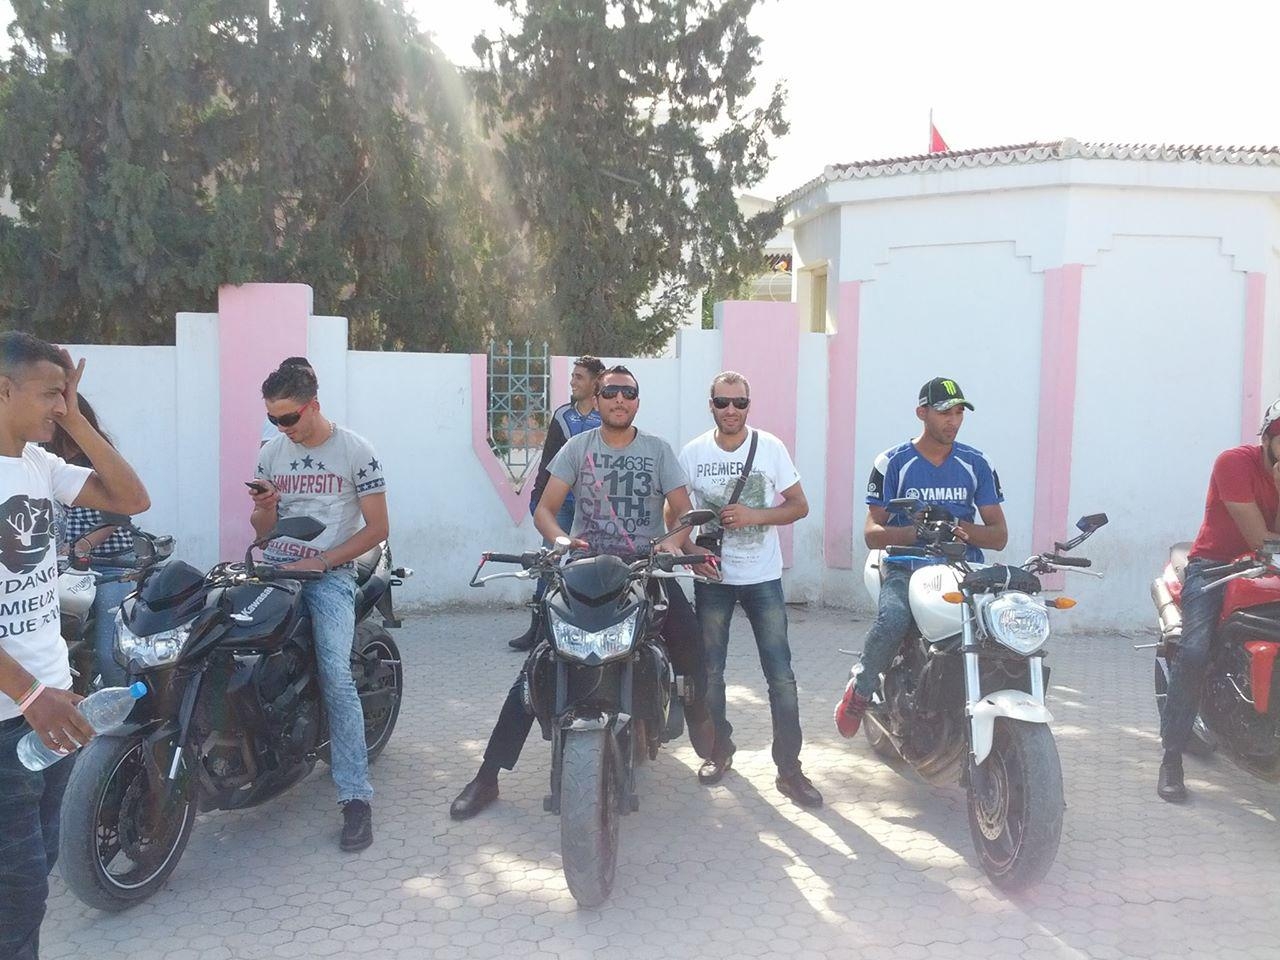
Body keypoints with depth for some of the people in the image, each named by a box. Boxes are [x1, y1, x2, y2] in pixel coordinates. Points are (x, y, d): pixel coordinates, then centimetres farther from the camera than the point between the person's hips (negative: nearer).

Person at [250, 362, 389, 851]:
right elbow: (262, 531, 18)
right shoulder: (271, 453, 14)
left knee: (336, 677, -21)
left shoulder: (356, 451, -1)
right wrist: (263, 509, -6)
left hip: (330, 573, -5)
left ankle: (356, 797, -17)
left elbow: (377, 527, -1)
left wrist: (321, 561, -11)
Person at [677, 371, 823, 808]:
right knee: (710, 671, 10)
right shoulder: (693, 453, 1)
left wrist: (754, 515, -16)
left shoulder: (770, 448, -2)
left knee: (781, 674, -4)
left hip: (763, 576, -1)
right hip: (713, 575, 2)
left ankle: (789, 768, 5)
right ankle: (719, 749, 30)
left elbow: (799, 505, 0)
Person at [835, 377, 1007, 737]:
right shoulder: (893, 462, 6)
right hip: (906, 570, -2)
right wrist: (917, 530, -18)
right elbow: (872, 533, 1)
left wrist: (965, 529, -12)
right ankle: (861, 687, -5)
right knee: (892, 620, -34)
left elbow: (999, 535, 11)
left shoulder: (976, 464, 13)